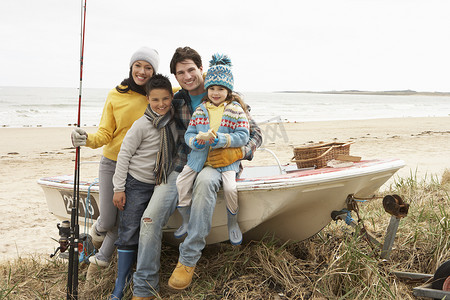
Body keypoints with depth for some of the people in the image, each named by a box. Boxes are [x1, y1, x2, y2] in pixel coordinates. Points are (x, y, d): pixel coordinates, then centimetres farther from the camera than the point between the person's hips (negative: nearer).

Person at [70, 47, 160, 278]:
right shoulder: (115, 95, -2)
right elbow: (105, 133, -3)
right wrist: (88, 139, -24)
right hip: (112, 163, 0)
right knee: (107, 221, 1)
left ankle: (101, 258, 29)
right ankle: (96, 231, 38)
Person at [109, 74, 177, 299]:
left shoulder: (173, 122, 3)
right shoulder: (142, 125, -14)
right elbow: (124, 154, -11)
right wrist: (119, 188, -12)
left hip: (159, 184, 5)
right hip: (136, 184, -5)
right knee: (129, 232, -5)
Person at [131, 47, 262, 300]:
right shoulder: (176, 101, 9)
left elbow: (255, 133, 1)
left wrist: (236, 153, -19)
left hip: (212, 166, -3)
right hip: (180, 166, 4)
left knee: (205, 180, -42)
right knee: (150, 217, -17)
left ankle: (189, 259, -31)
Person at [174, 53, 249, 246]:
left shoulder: (235, 109, -3)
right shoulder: (200, 109, 6)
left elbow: (243, 136, -10)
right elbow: (189, 133, 7)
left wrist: (219, 139, -23)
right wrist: (196, 141, -18)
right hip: (199, 156, 4)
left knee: (230, 187, -25)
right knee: (181, 182, -9)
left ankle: (233, 223, 4)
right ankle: (187, 221, 13)